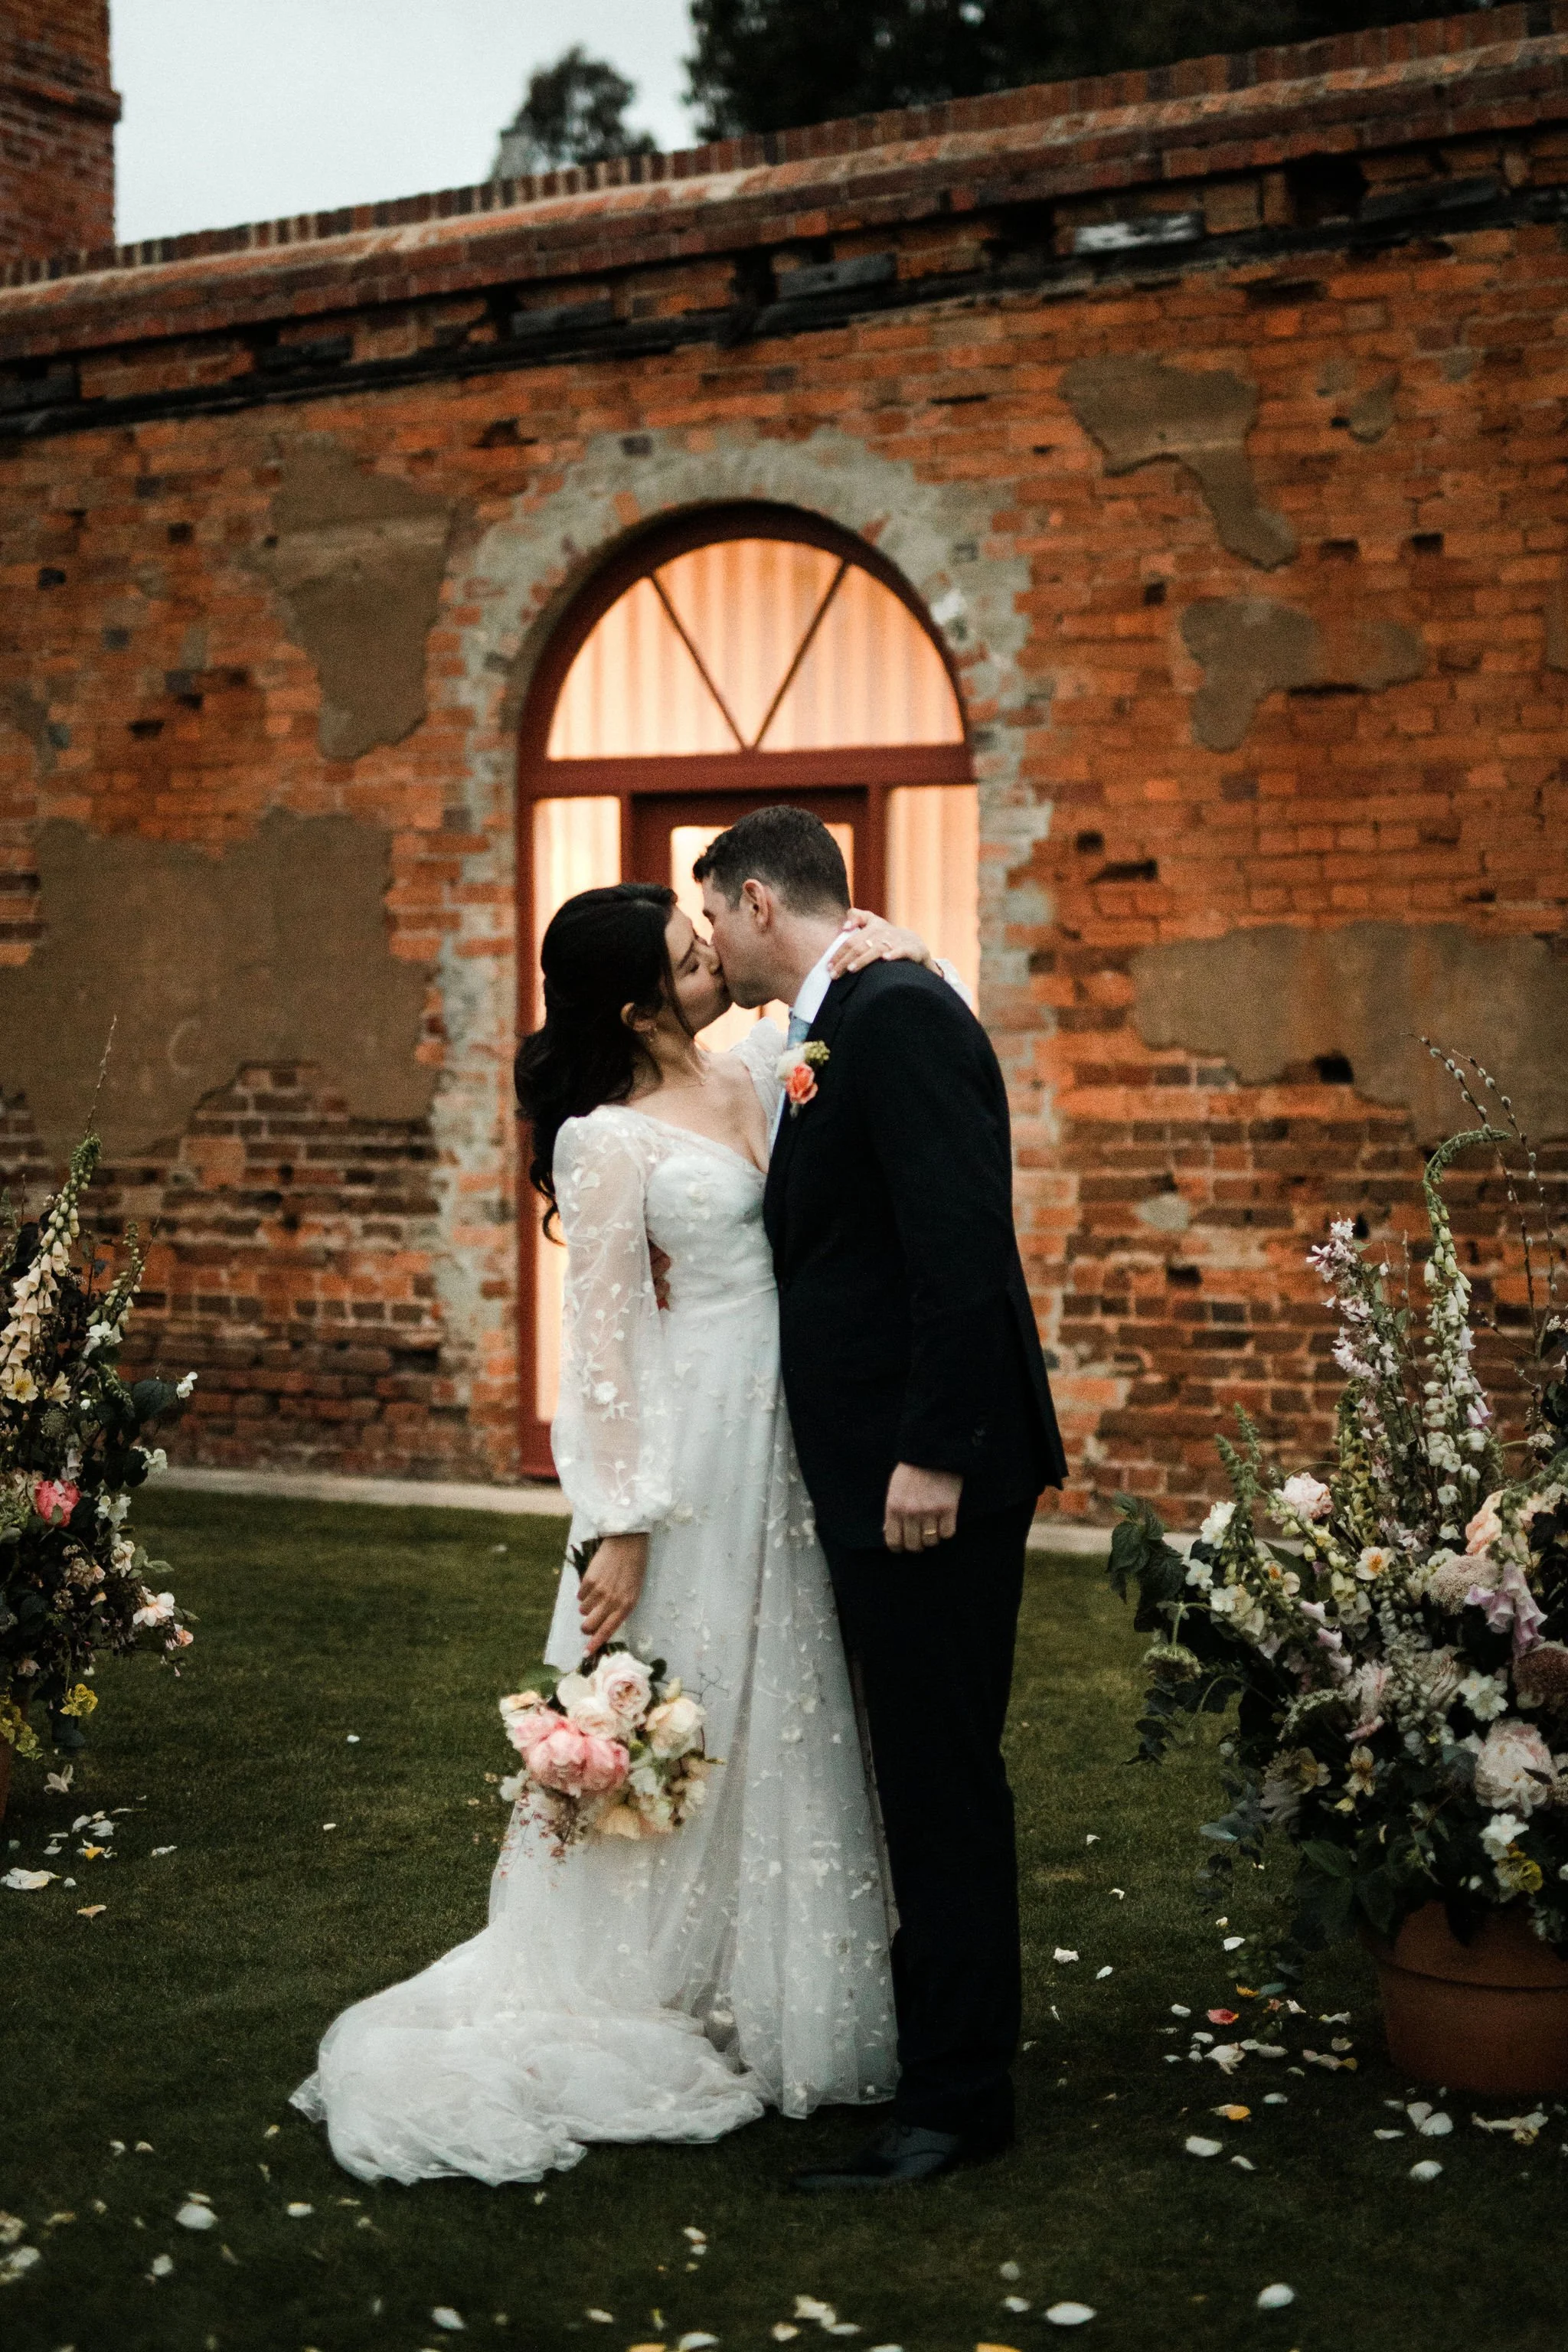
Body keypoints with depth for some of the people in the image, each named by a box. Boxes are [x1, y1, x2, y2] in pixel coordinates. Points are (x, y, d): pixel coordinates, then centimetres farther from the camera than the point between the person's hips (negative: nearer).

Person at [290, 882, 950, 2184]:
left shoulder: (755, 1074, 6)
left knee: (784, 1710, 15)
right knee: (686, 1716, 2)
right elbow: (602, 1343, -13)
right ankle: (638, 2007, 18)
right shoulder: (608, 1142, -13)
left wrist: (890, 951, -8)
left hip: (786, 1439, 7)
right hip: (698, 1442, -7)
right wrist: (621, 1528, -14)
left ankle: (772, 1994, 30)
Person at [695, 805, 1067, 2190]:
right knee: (918, 1768, 19)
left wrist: (933, 1452, -24)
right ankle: (934, 2020, 32)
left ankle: (956, 2097, 6)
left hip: (935, 1469, -10)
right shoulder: (830, 1035, 16)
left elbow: (961, 1245, -23)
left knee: (943, 1774, -3)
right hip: (876, 1467, 10)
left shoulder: (899, 1015, -15)